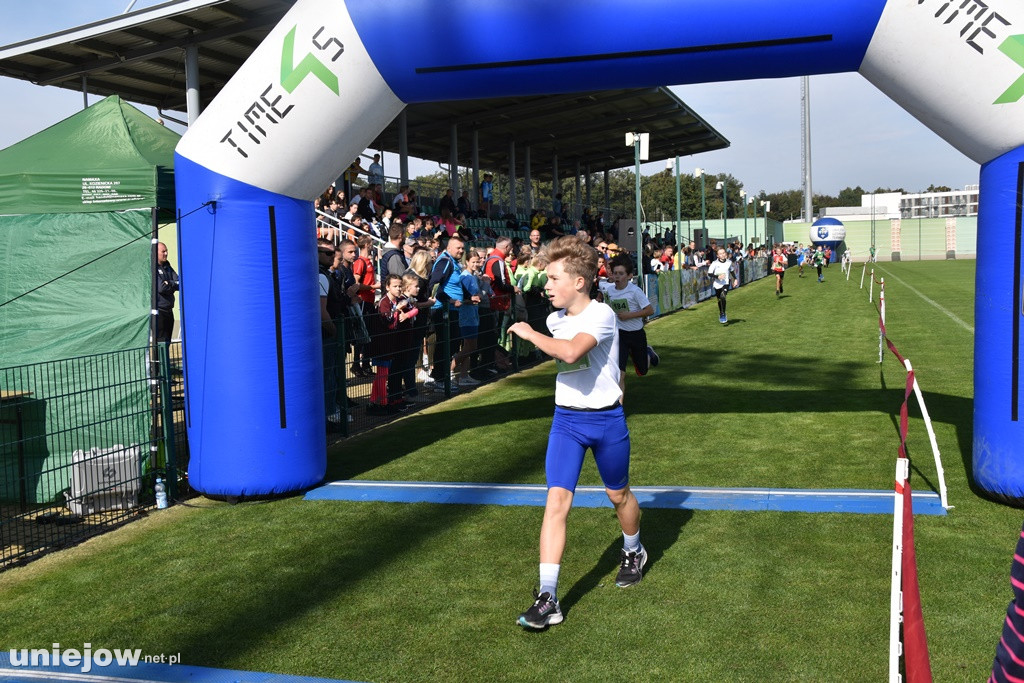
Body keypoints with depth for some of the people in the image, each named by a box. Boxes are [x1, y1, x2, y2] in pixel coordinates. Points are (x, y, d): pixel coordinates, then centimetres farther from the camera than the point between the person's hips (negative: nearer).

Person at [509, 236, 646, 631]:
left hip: (607, 419, -4)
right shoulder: (555, 319, 3)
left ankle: (633, 552, 48)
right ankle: (548, 598, -12)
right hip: (566, 420, 4)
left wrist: (530, 333, -25)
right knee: (557, 500, -11)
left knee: (619, 495, 17)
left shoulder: (601, 315, -18)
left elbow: (571, 351, -36)